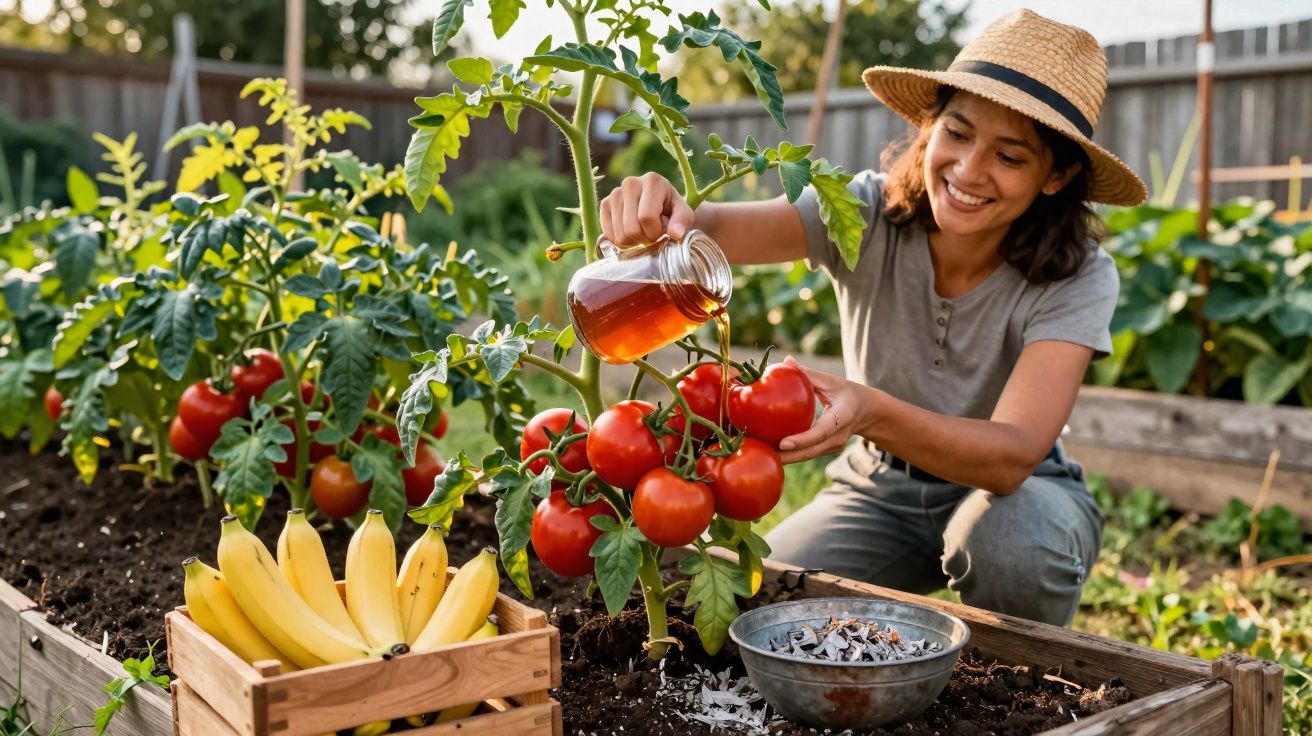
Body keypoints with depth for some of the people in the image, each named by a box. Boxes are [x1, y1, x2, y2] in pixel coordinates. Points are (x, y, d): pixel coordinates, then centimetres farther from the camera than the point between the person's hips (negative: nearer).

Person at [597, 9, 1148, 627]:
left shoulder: (1078, 280, -23)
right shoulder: (865, 214, -19)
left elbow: (1014, 455, -36)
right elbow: (725, 230, -36)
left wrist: (873, 414, -53)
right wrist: (668, 218, -59)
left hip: (1018, 497, -1)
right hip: (879, 488, 2)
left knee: (1015, 537, -35)